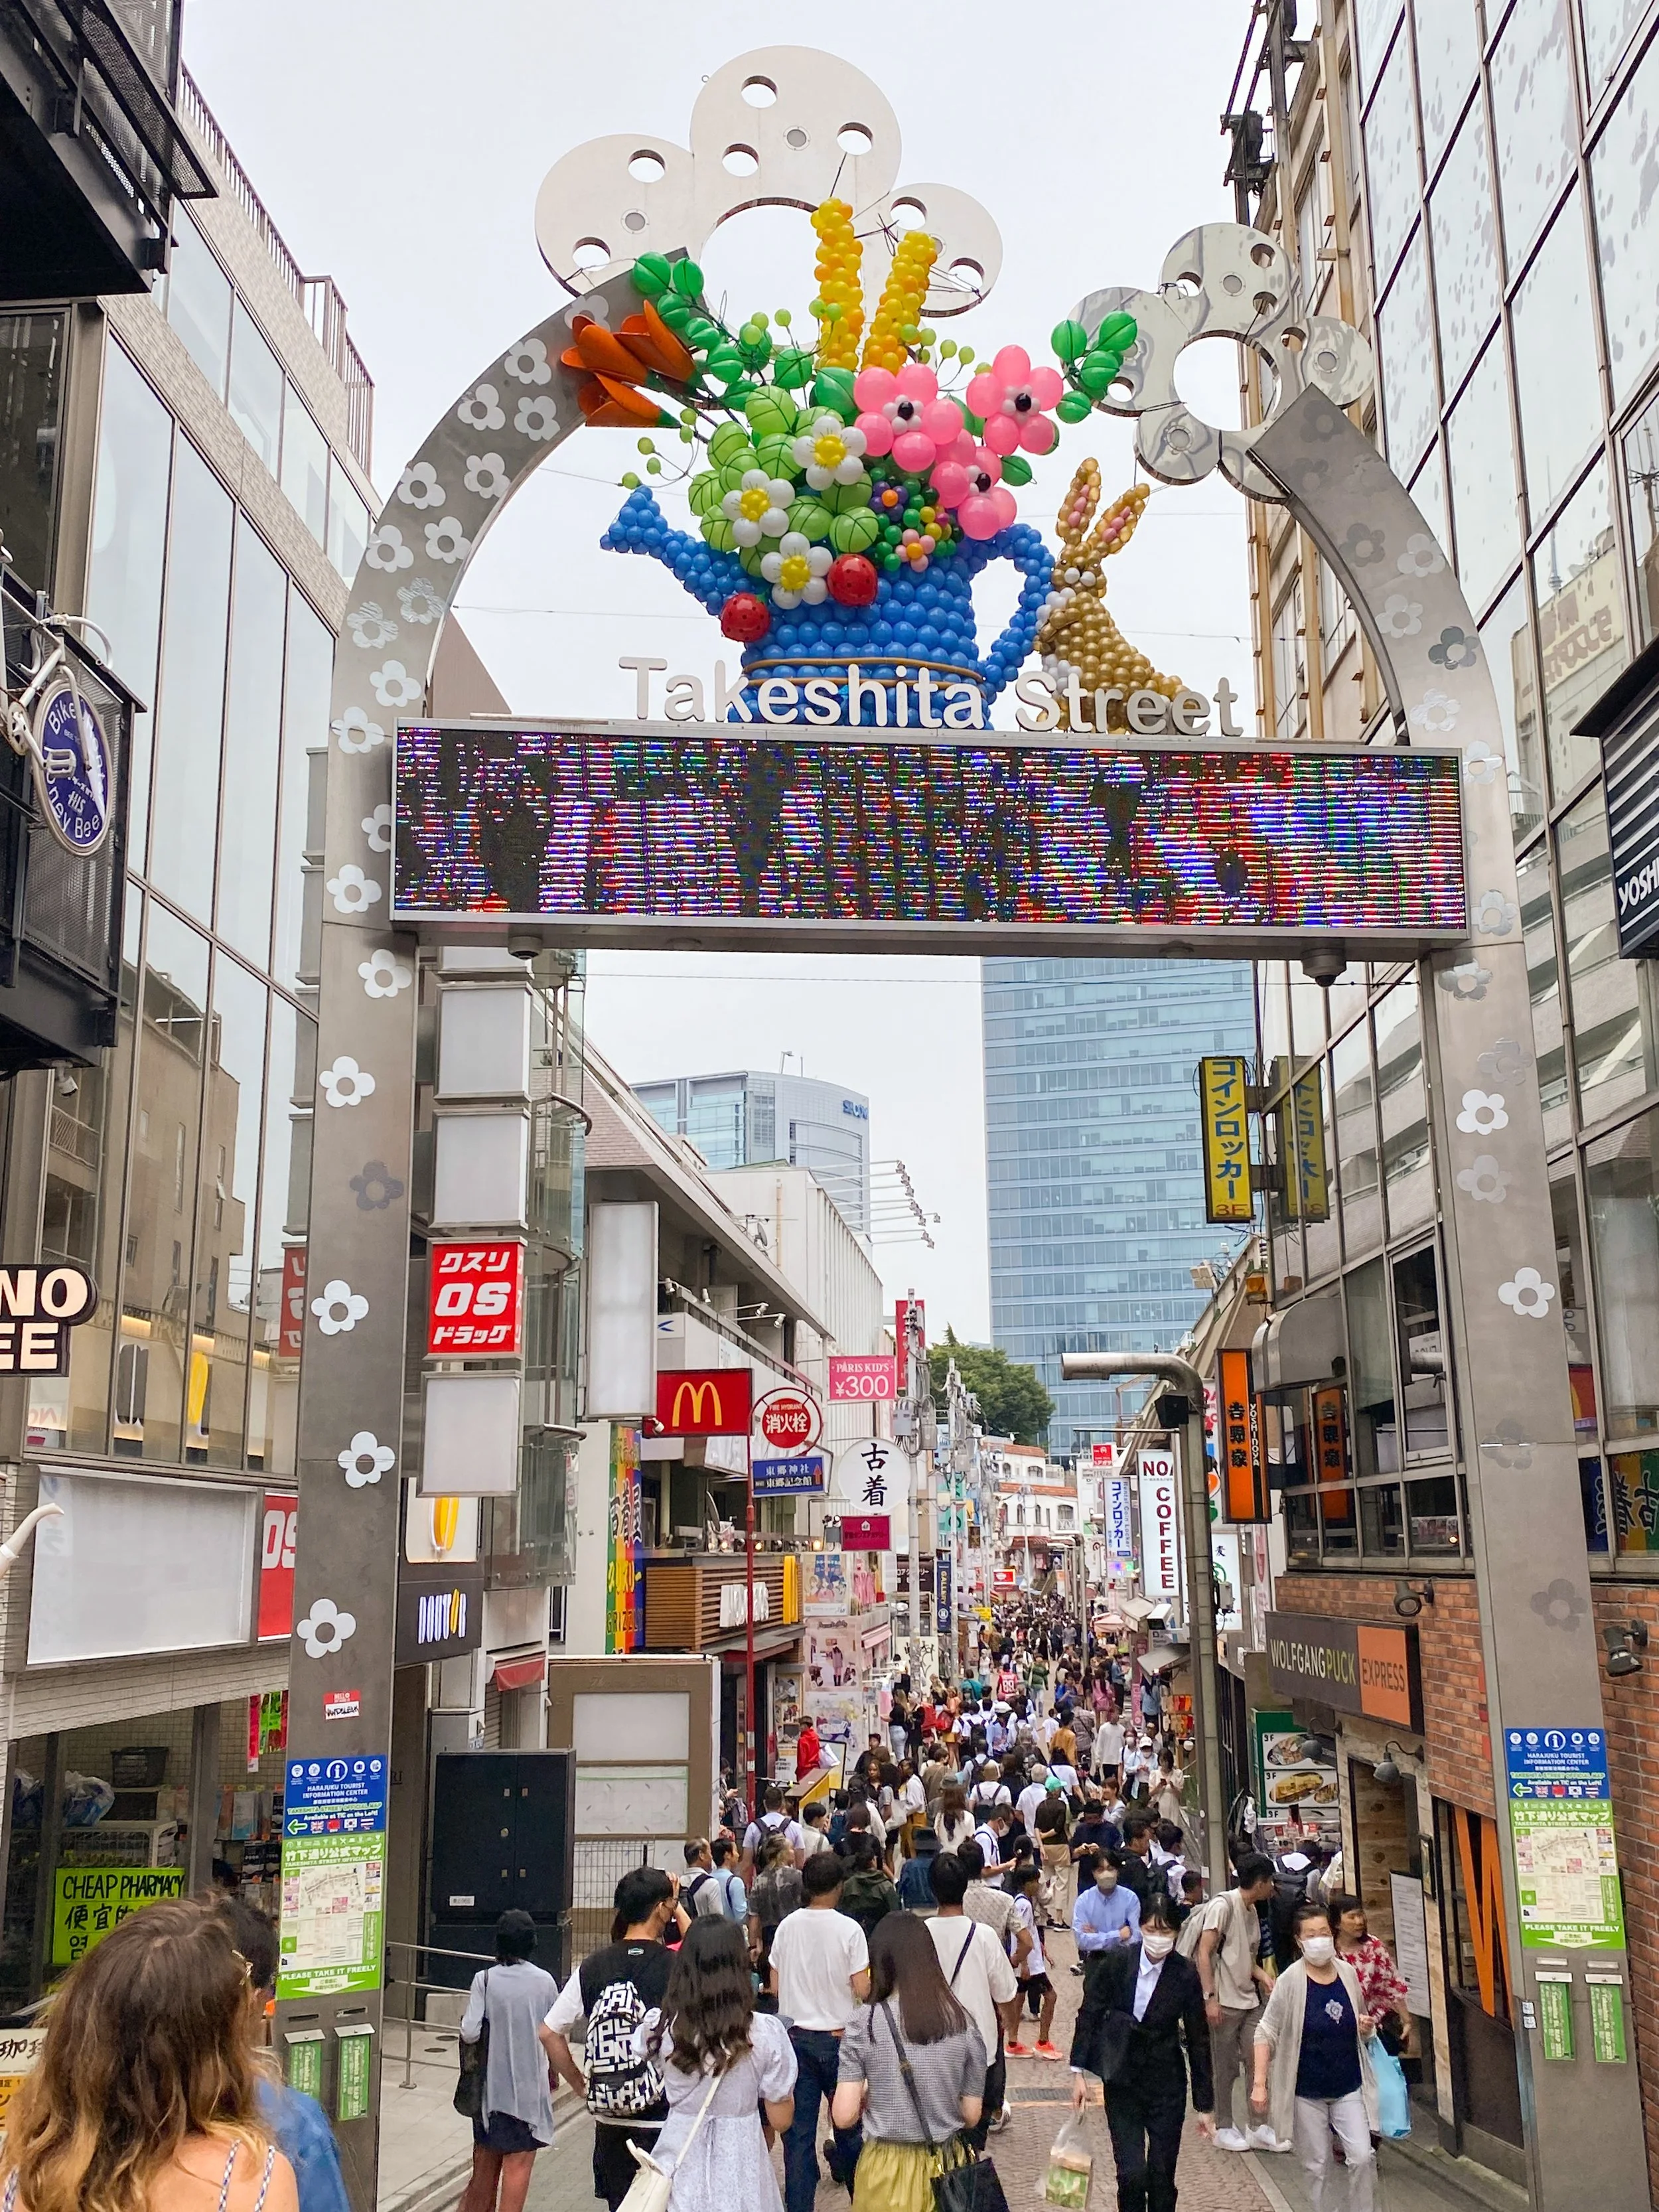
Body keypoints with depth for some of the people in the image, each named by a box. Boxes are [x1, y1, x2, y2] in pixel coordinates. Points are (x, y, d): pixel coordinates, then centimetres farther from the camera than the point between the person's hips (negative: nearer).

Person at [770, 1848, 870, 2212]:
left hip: (795, 2035, 2)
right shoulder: (849, 1929, -12)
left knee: (798, 2127, 6)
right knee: (848, 2121, 14)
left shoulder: (788, 1926, -2)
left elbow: (775, 1988, 4)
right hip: (838, 2036, -2)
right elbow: (862, 1990, -12)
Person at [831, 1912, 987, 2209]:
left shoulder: (864, 2026, -12)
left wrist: (868, 2094, 6)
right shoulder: (963, 2023, -6)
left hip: (888, 2170, -2)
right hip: (947, 2166, 2)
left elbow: (844, 2117, -14)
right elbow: (972, 2116, -1)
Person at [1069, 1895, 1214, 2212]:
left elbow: (1198, 2039, -2)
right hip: (1122, 2082, 0)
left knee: (1162, 2175, 5)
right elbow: (1089, 2016, -2)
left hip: (1167, 2083, 0)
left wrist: (1205, 2104, 2)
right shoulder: (1114, 1962, -10)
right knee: (1131, 2173, -7)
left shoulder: (1186, 1974, -9)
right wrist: (1078, 2071, -5)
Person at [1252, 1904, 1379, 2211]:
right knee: (1317, 2167, 6)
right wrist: (1260, 2083, -15)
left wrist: (1367, 2029, -7)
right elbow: (1266, 2032, -10)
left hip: (1349, 2087, 3)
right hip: (1307, 2091, -3)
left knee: (1362, 2158, -7)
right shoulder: (1291, 1980, -13)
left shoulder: (1348, 1973, -1)